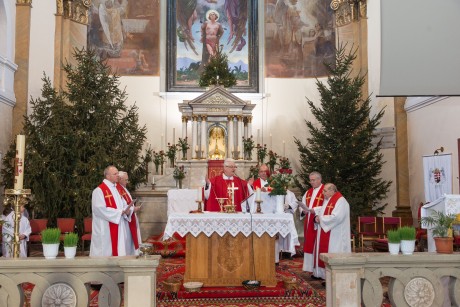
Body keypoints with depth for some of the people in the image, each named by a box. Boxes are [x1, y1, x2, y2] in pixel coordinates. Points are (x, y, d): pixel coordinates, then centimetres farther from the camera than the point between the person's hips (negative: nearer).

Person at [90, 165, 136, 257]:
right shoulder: (99, 190, -10)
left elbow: (123, 205, 15)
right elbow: (100, 209, -20)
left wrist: (127, 210, -10)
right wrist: (120, 212, -18)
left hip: (119, 227, 8)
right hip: (106, 230, -7)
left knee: (120, 251, 8)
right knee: (107, 254, -3)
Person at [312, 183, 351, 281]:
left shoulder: (340, 201, -16)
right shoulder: (327, 200, 13)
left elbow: (336, 217, -26)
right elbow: (322, 212, 19)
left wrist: (321, 219, -16)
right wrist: (317, 217, -5)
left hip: (334, 236, -9)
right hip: (325, 234, 9)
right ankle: (322, 273, 24)